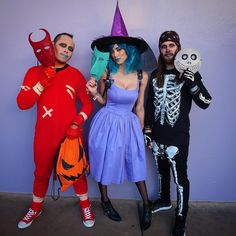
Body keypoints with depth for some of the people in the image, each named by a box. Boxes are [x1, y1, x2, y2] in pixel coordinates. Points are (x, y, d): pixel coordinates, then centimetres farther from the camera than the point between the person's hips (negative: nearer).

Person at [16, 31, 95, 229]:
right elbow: (22, 103, -9)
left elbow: (88, 104, 2)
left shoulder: (76, 75, -2)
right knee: (41, 172, 18)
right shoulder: (35, 72, -1)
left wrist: (76, 124, -12)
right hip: (45, 135, 1)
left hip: (71, 134, 0)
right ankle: (36, 208, 43)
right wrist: (43, 82, -19)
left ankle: (85, 205, 37)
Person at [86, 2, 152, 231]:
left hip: (129, 124, 1)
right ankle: (105, 201, 36)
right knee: (105, 161, 11)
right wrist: (95, 93, -17)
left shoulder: (142, 75, -4)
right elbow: (104, 102, 5)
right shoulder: (107, 73, -8)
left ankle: (147, 205, 31)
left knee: (135, 162, 10)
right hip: (107, 122, -1)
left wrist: (141, 132, 9)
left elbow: (139, 107, 4)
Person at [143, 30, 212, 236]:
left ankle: (181, 219, 20)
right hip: (158, 135, 5)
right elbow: (150, 105, 11)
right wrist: (147, 131, 8)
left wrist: (193, 84, -28)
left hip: (178, 136, -4)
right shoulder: (155, 75, 8)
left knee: (180, 177, 3)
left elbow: (205, 103, -11)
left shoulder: (188, 74, -5)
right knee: (162, 171, 20)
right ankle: (164, 201, 43)